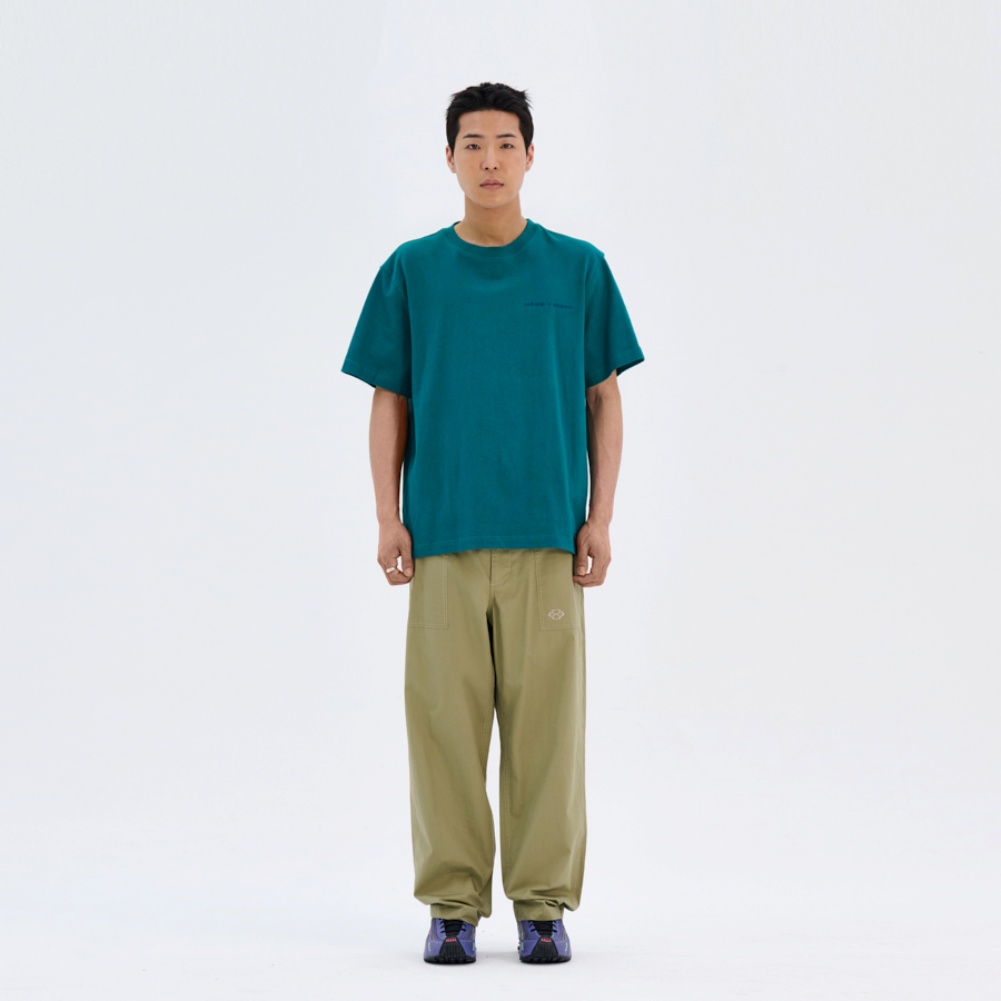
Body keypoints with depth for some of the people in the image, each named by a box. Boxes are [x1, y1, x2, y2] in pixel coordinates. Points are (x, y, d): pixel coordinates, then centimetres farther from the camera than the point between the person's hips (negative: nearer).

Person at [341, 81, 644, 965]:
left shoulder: (579, 269, 6)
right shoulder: (412, 271, 6)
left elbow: (604, 401, 8)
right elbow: (390, 403, 9)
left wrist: (599, 521, 1)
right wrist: (389, 519, 0)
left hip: (547, 532, 0)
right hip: (442, 535, 0)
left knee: (545, 717, 1)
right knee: (445, 718, 1)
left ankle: (543, 903, 10)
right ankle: (452, 904, 10)